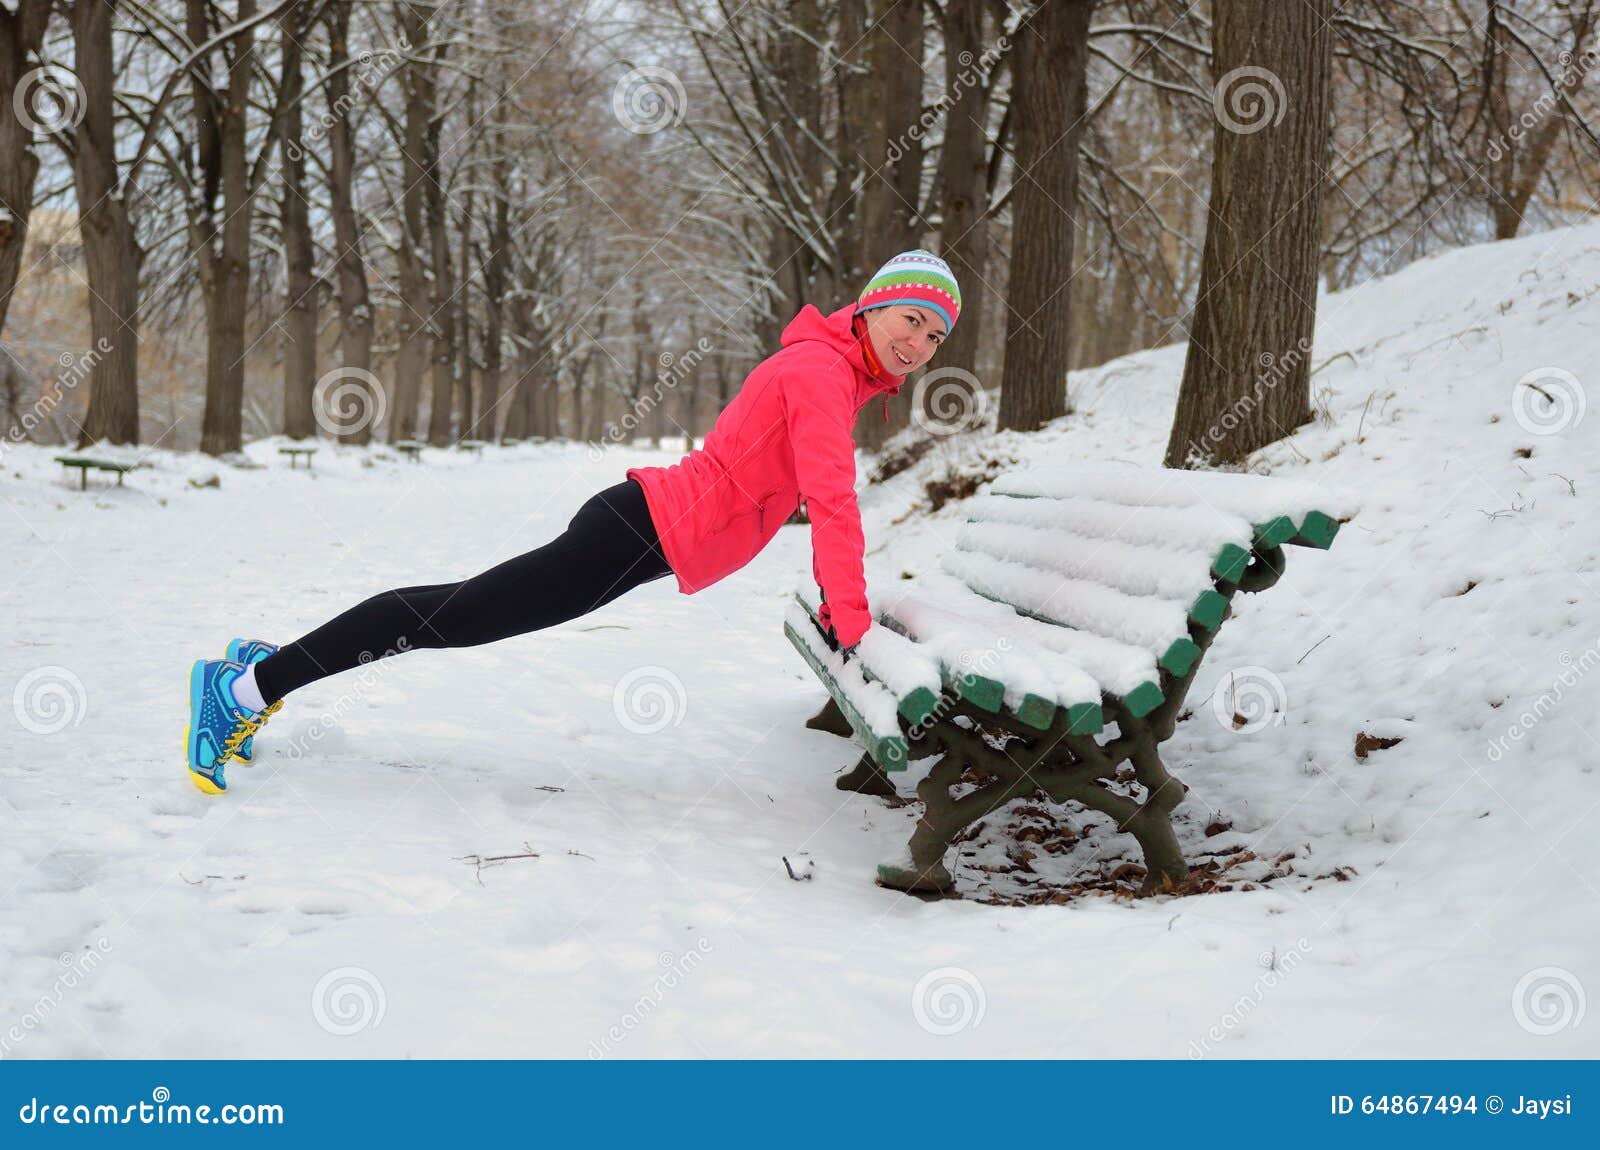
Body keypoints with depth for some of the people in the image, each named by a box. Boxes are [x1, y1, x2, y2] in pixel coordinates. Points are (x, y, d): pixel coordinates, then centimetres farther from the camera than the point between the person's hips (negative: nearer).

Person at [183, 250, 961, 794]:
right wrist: (850, 621, -20)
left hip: (641, 532, 9)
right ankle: (246, 688, 0)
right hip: (646, 533, -9)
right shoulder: (823, 367, -15)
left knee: (466, 611, 15)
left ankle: (263, 668, 24)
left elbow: (824, 490, 25)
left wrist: (834, 593, 21)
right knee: (452, 619, -6)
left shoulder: (836, 369, 15)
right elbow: (832, 497, -23)